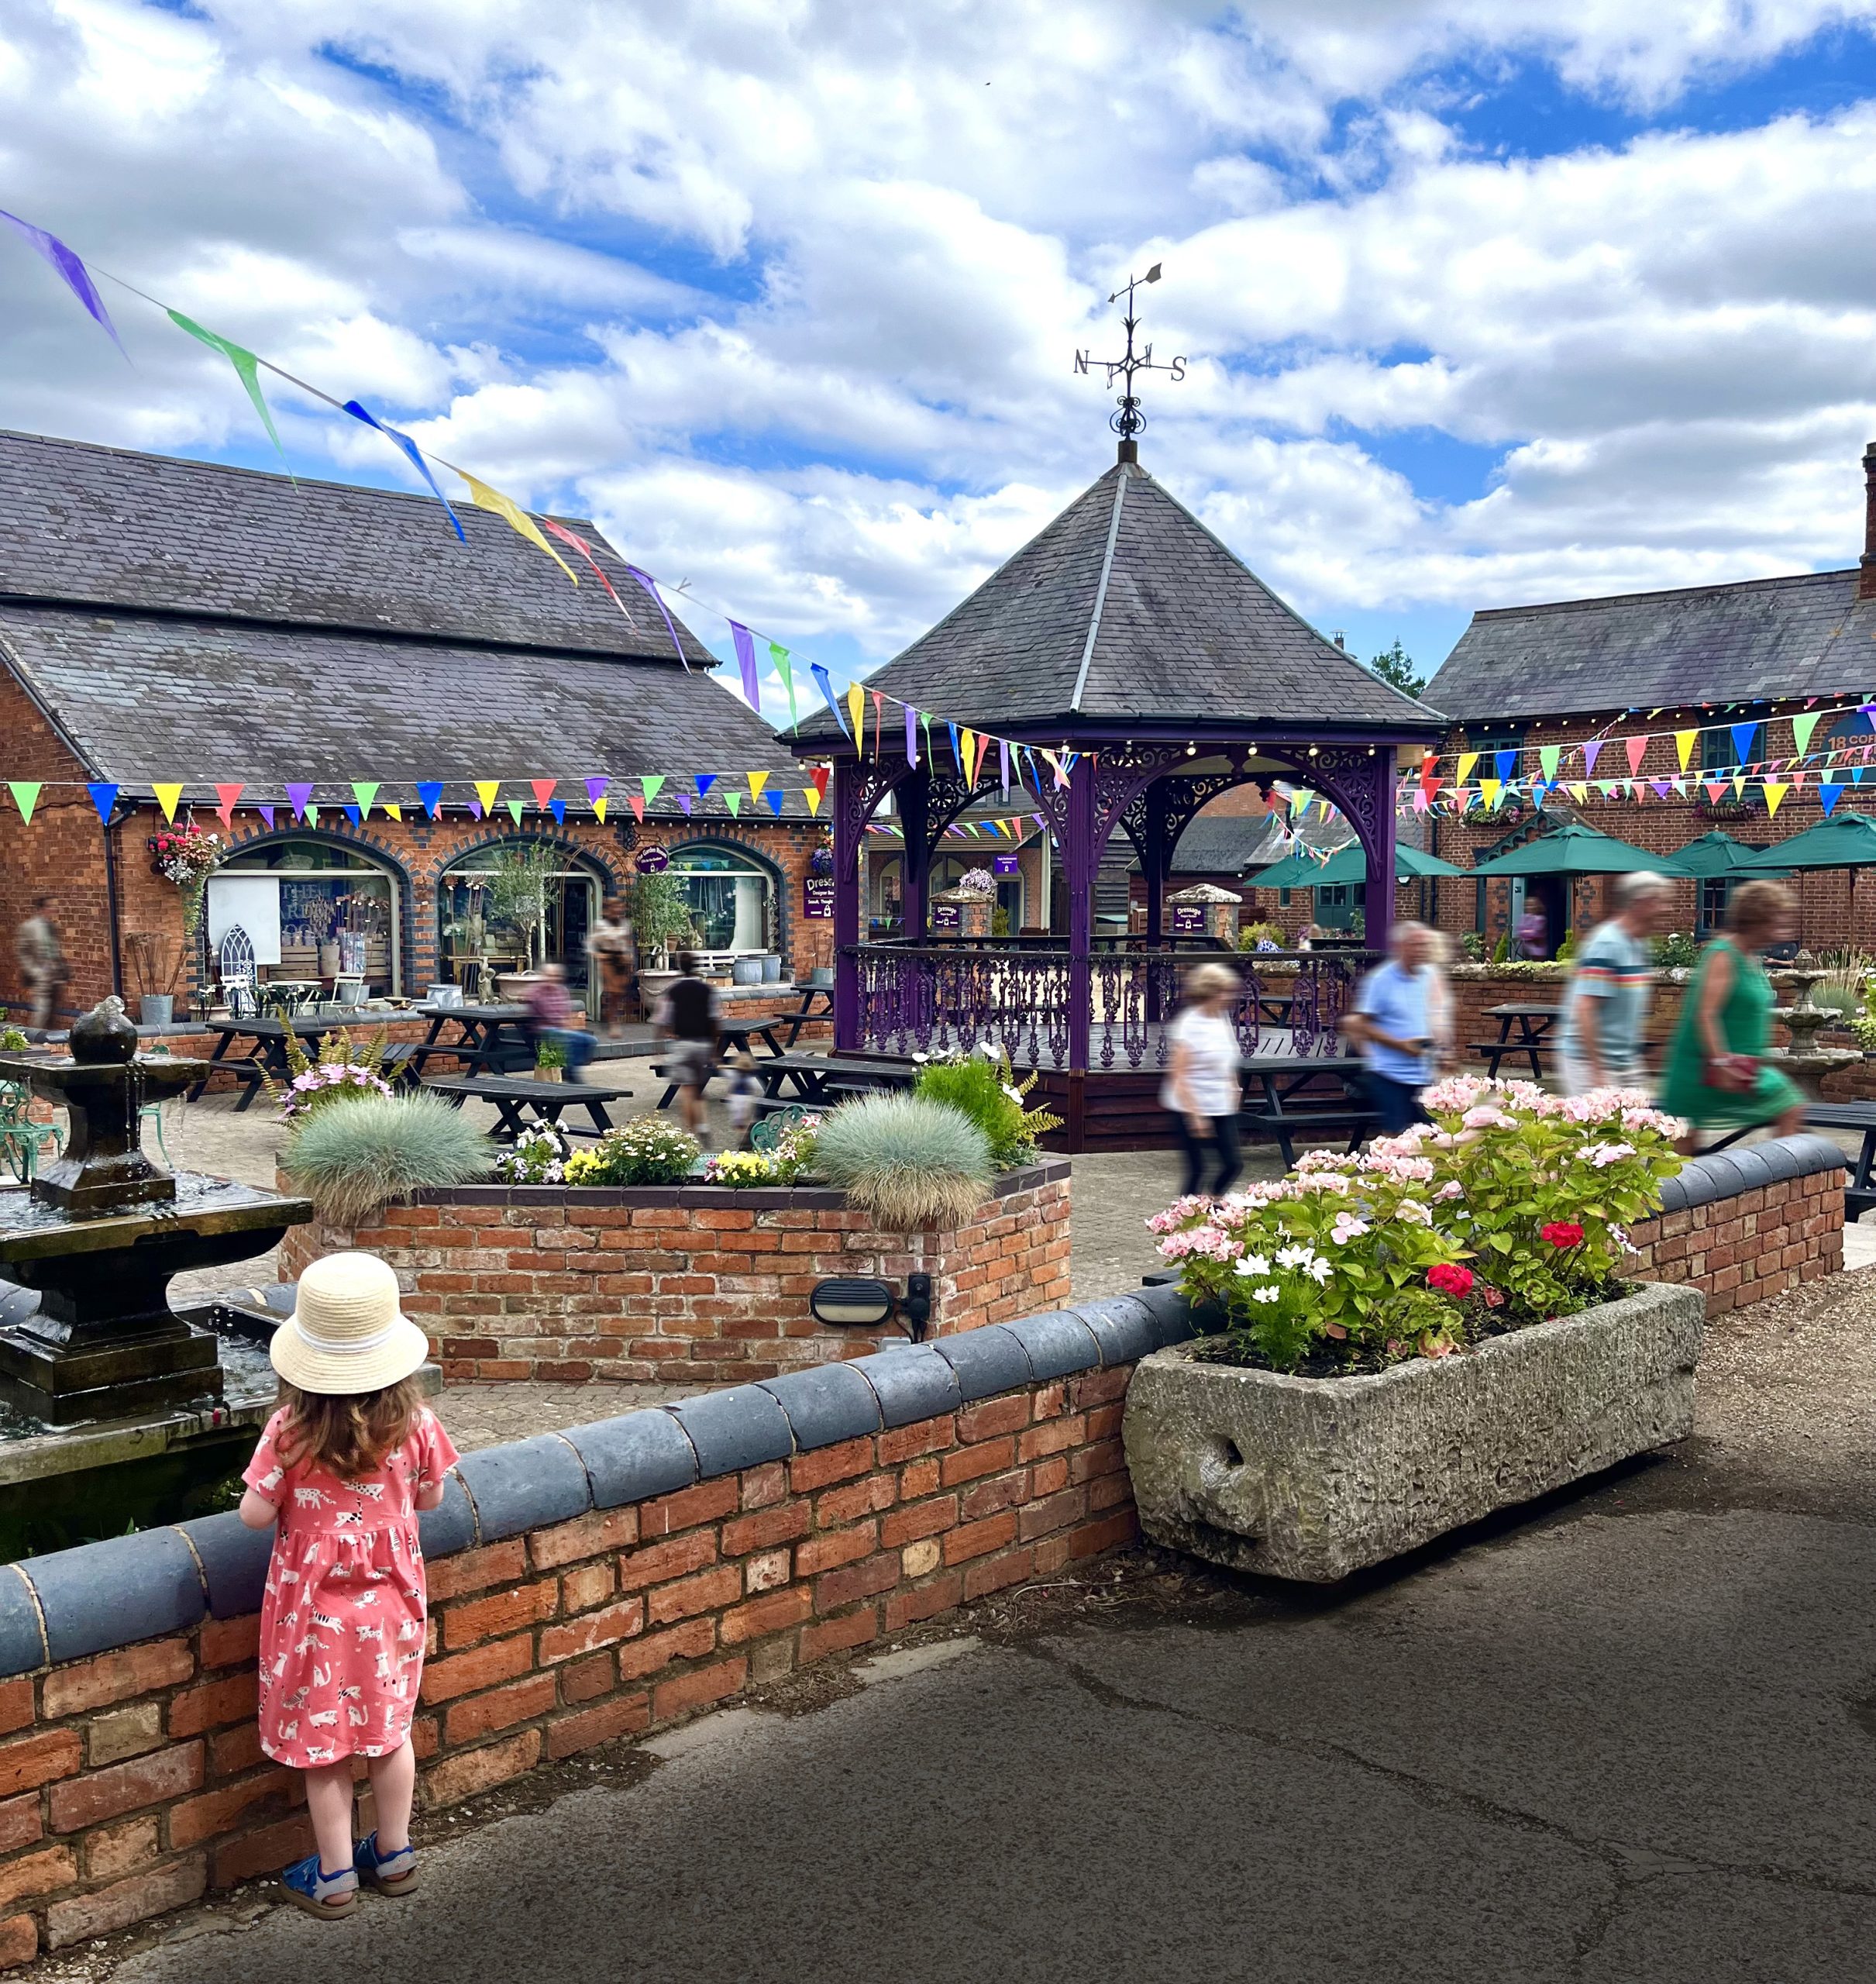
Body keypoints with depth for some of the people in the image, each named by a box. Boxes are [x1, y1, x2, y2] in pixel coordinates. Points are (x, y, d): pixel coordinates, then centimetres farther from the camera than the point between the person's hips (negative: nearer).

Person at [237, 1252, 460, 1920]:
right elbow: (429, 1497, -1)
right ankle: (394, 1855, 35)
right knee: (390, 1727, 20)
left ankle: (334, 1877, 26)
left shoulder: (292, 1430, -22)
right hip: (389, 1595, 3)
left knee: (322, 1741, 14)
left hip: (316, 1601, -2)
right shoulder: (414, 1423, -15)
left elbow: (256, 1514, -15)